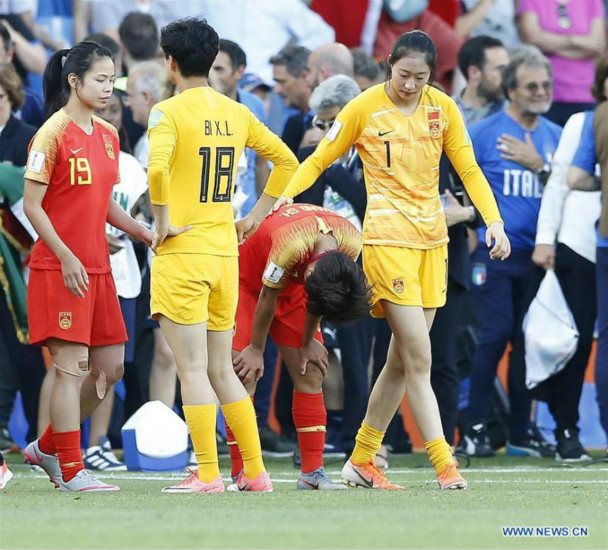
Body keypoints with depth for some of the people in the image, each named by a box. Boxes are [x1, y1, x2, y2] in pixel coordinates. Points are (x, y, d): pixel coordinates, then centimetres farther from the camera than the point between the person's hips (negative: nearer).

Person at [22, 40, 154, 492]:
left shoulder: (107, 135, 12)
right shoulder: (53, 133, -10)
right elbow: (32, 205, -12)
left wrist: (148, 234, 7)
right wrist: (67, 258, -18)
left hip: (97, 268, 8)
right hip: (60, 268, -8)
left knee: (110, 367, 8)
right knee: (71, 366, -6)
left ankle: (47, 448, 22)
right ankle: (71, 471, 0)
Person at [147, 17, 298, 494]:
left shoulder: (169, 112, -9)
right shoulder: (236, 113, 10)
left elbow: (157, 168, -27)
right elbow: (287, 161, 18)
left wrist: (162, 223, -15)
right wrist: (256, 217, 19)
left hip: (182, 253, -6)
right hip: (225, 253, 6)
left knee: (193, 368, -3)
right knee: (221, 369, 14)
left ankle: (208, 474, -6)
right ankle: (255, 472, 12)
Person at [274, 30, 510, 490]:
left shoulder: (443, 108, 5)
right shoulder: (364, 108, -5)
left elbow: (469, 169, 9)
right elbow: (320, 159, 4)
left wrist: (494, 220, -3)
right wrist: (286, 197, -10)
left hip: (433, 239, 5)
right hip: (388, 239, -5)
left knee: (403, 358, 8)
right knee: (419, 357, -11)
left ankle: (361, 461, 18)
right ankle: (444, 465, -11)